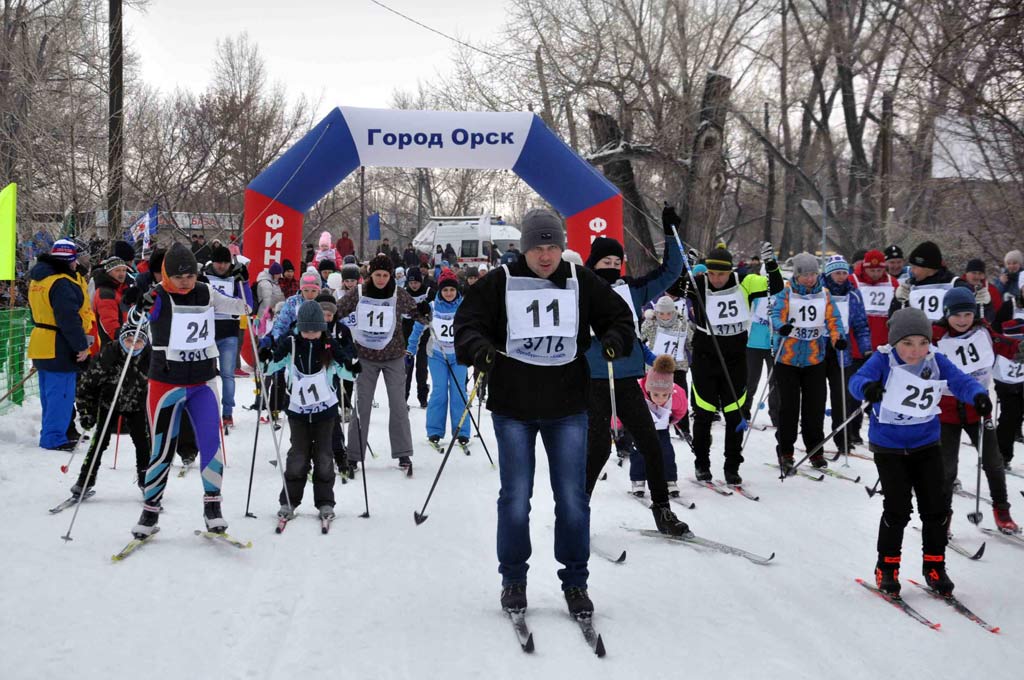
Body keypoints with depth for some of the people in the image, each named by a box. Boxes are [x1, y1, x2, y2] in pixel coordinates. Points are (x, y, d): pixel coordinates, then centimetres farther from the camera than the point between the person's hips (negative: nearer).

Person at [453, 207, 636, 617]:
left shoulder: (581, 282, 3)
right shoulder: (500, 283, -3)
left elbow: (617, 315, 9)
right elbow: (467, 323, -3)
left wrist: (615, 339, -13)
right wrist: (479, 349, -24)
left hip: (567, 408, 1)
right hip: (513, 407, -1)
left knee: (573, 498, 5)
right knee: (515, 498, 5)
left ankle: (575, 581, 18)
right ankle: (513, 579, 21)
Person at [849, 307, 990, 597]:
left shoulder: (937, 362, -7)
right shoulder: (883, 360, -17)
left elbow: (961, 381, -15)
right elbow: (857, 379, -30)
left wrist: (978, 396, -37)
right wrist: (867, 388, -54)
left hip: (926, 445, 4)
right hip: (889, 447, -4)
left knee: (935, 507, 5)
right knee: (897, 509, -5)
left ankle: (934, 567, 23)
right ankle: (887, 568, 15)